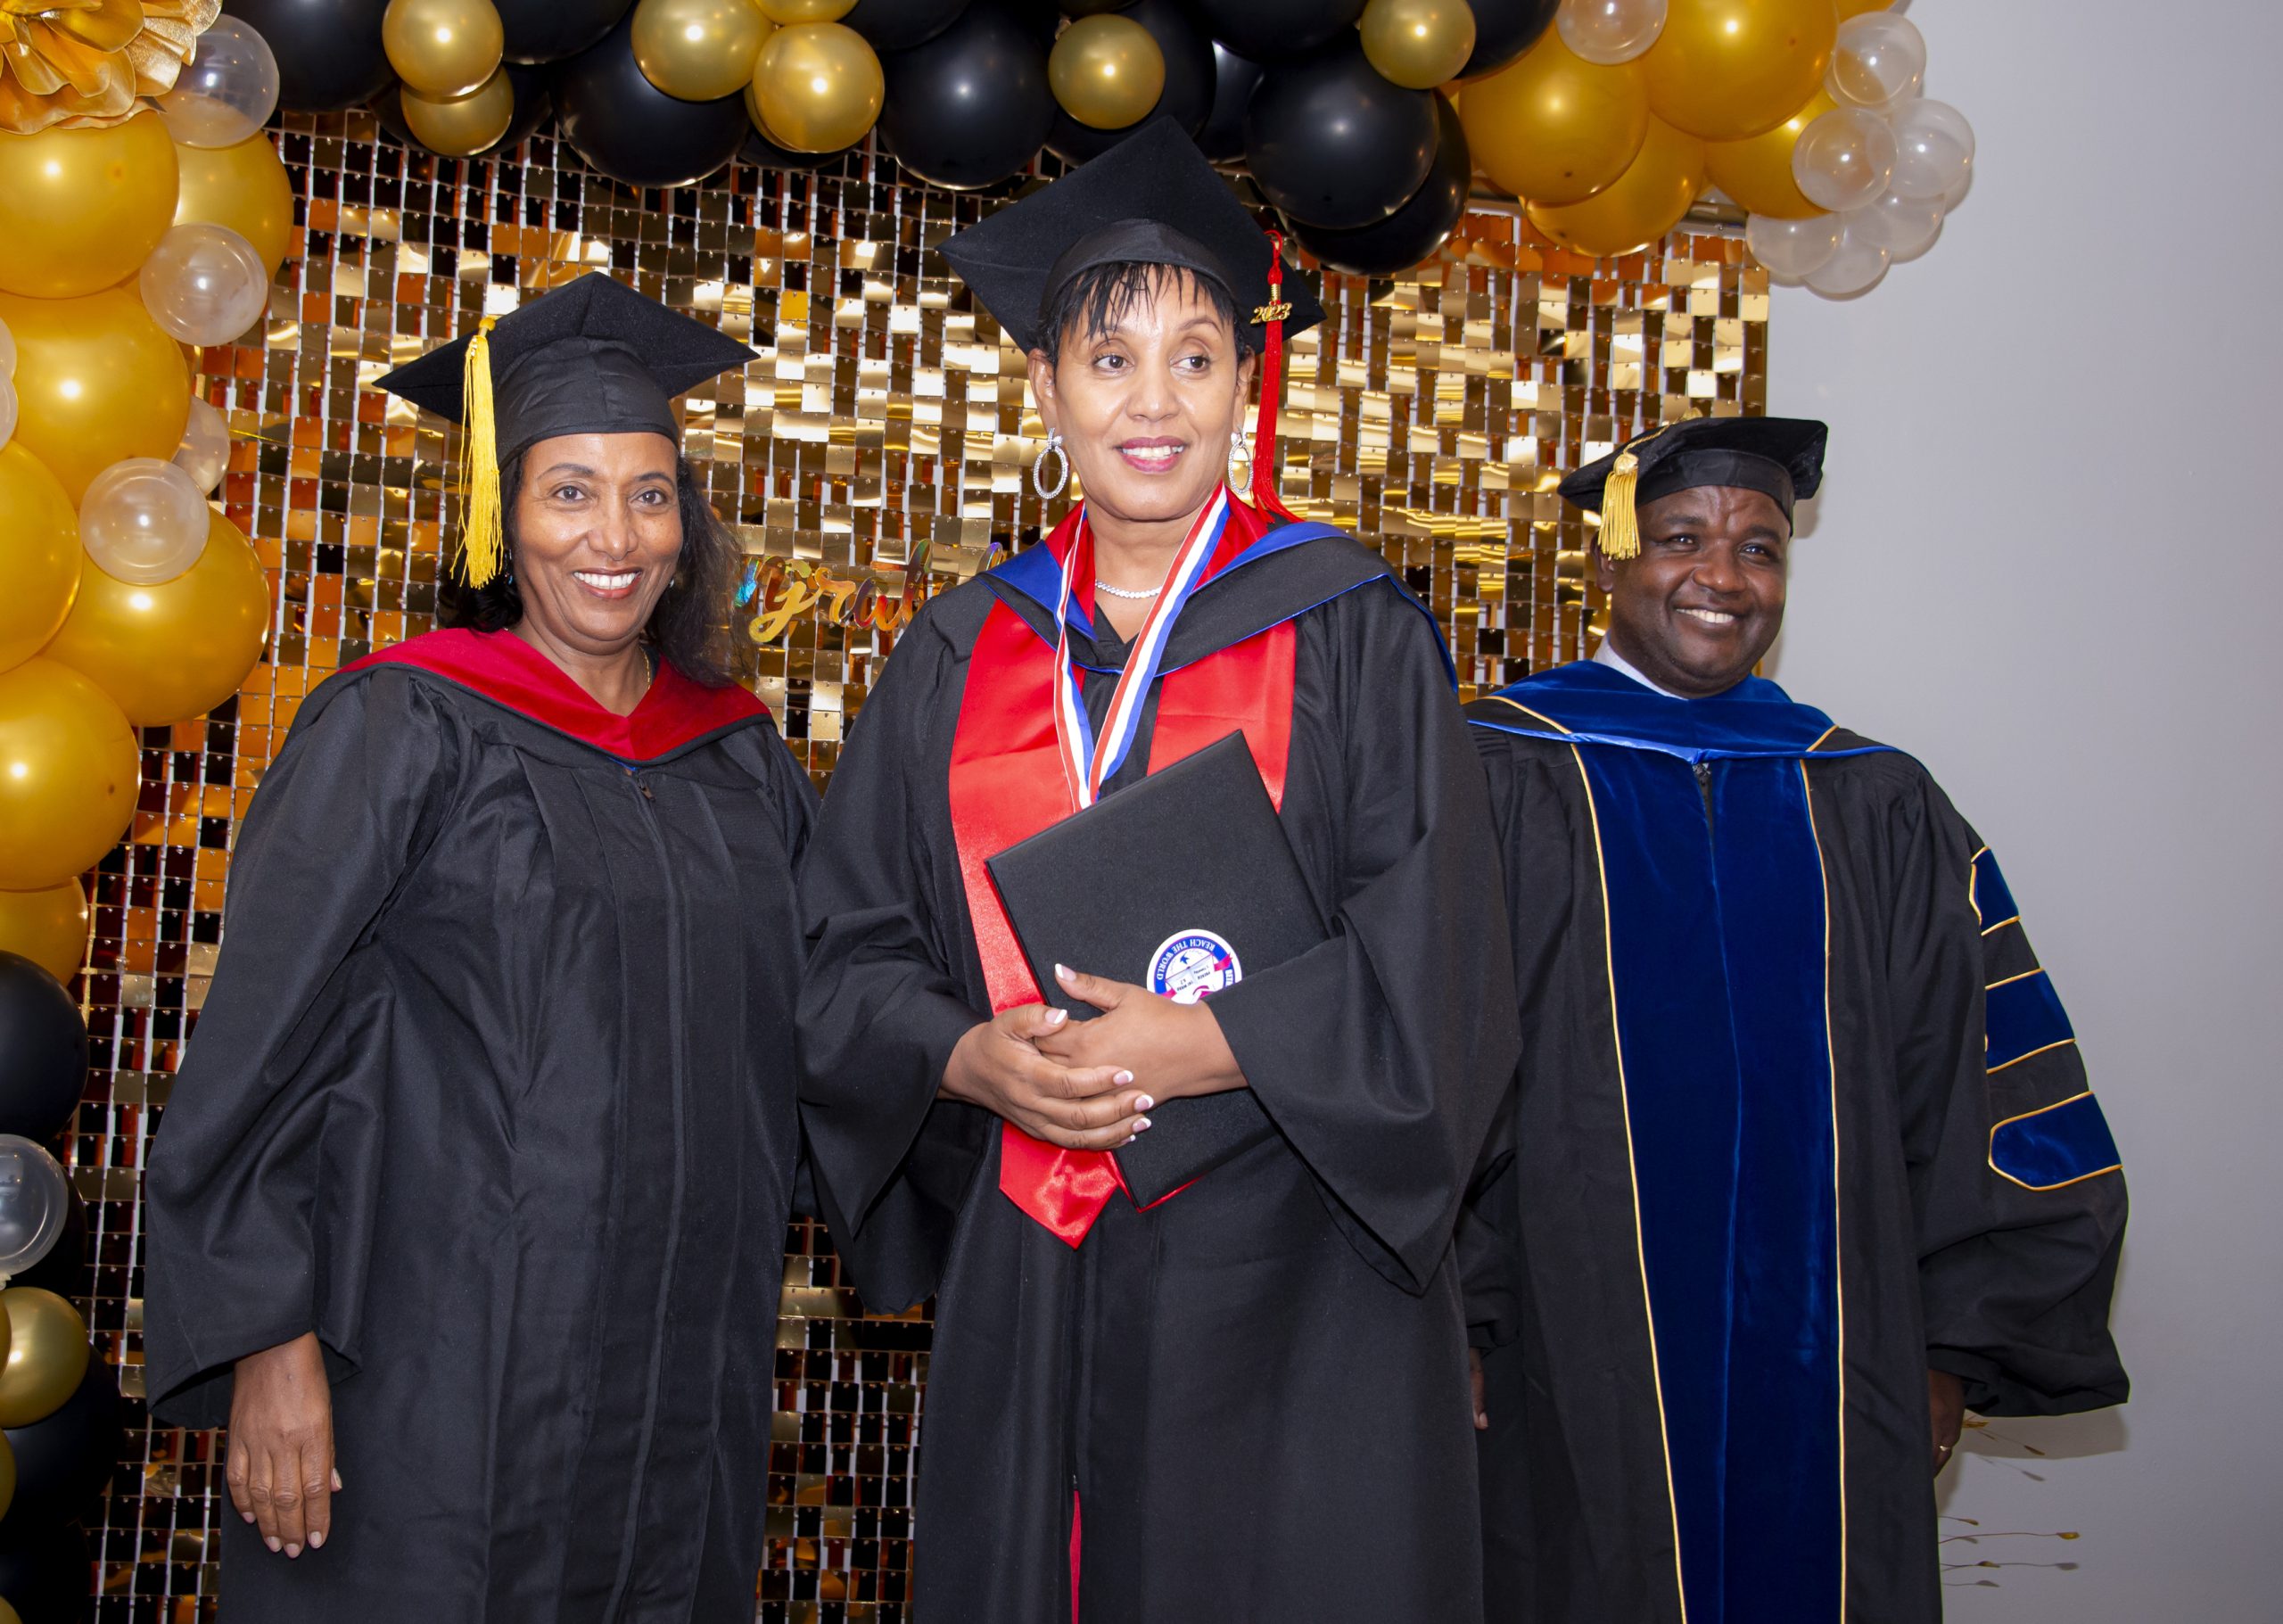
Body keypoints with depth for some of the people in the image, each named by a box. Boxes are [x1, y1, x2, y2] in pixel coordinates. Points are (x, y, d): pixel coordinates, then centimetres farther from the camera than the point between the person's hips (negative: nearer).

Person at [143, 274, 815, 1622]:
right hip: (443, 1382, -4)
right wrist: (271, 1345, -13)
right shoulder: (397, 734, -7)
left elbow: (784, 1037, 13)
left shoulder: (741, 755, 7)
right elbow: (260, 1049, -9)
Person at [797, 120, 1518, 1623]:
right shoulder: (964, 657, 8)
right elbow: (851, 948, 7)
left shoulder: (1347, 628, -1)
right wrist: (970, 1058, -11)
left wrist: (1210, 1046, -17)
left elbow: (1432, 961, -7)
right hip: (1025, 1272, 3)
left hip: (1289, 1270, -3)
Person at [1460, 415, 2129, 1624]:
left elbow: (1994, 1093, 10)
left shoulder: (1879, 812, 9)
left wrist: (1949, 1352, 4)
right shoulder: (1496, 780, -2)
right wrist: (1449, 1330, -9)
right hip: (1573, 1384, -3)